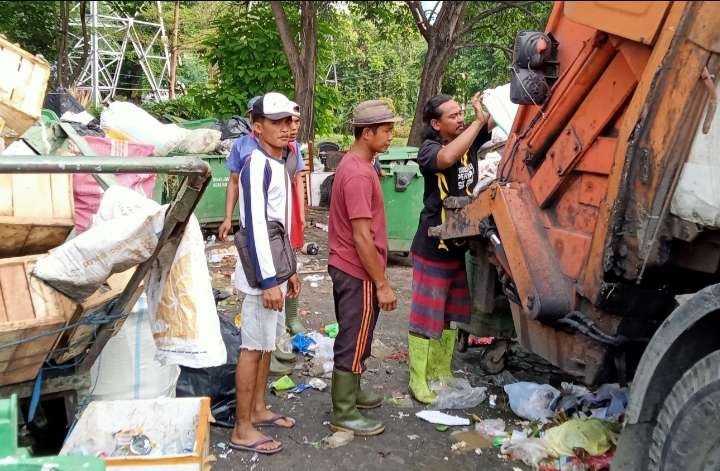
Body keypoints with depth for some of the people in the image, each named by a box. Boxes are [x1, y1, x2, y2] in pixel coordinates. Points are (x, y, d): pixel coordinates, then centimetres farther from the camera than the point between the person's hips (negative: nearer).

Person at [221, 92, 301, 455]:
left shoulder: (278, 163, 13)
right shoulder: (257, 165, -17)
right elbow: (255, 226, -23)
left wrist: (288, 270, 19)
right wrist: (268, 280, -24)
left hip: (275, 269, 9)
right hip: (263, 273, -9)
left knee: (266, 343, 17)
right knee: (253, 347, -2)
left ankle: (258, 410, 31)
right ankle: (242, 429, 9)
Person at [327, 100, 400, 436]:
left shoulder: (353, 164, 9)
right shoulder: (359, 174, -23)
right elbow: (361, 237, -25)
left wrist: (377, 279, 22)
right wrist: (382, 284, -20)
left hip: (347, 267, 10)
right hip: (358, 272, -10)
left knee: (354, 337, 22)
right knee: (354, 342, 1)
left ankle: (350, 392, 38)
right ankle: (344, 414, 14)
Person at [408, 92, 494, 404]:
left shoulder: (469, 138, 4)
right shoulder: (429, 149, -14)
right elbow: (446, 158, -37)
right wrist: (478, 121, -30)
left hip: (461, 242, 7)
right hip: (433, 247, -7)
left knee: (450, 314, 17)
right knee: (426, 315, 2)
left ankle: (441, 374, 32)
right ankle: (419, 381, 14)